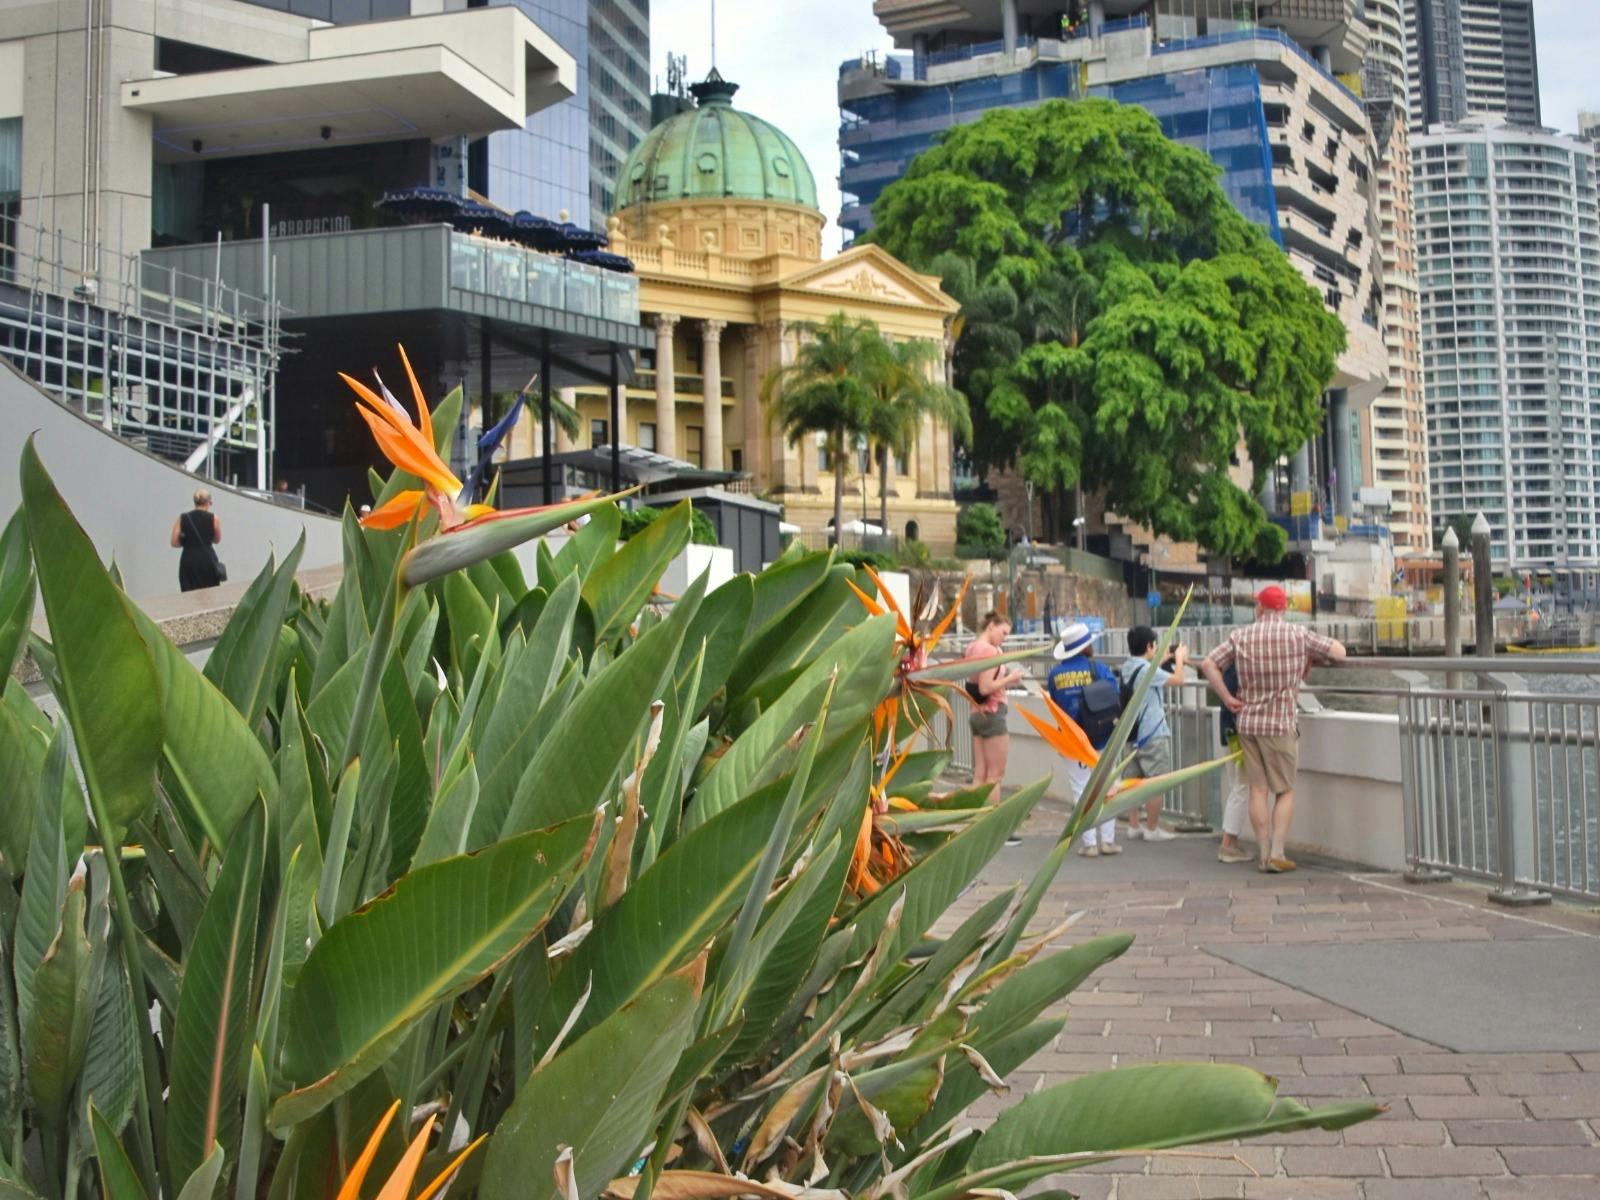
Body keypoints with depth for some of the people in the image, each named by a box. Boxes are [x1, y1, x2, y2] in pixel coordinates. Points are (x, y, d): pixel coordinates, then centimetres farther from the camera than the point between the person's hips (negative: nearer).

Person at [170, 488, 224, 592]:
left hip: (188, 561, 1)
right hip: (207, 560, -1)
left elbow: (174, 543, -2)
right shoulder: (213, 518, -2)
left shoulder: (182, 519, 2)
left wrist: (188, 542, 14)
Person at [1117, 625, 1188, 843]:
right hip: (1153, 734, -9)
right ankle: (1152, 829, 3)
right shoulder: (1147, 670, -19)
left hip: (1135, 733, 9)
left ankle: (1134, 826, 18)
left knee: (1136, 780, 13)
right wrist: (1179, 658, -1)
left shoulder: (1127, 667, 7)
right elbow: (1178, 680, -17)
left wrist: (1167, 660, 18)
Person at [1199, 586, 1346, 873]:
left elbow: (1208, 664, -3)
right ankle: (1277, 853, -1)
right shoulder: (1298, 635, -6)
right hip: (1281, 723, -3)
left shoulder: (1241, 637, 1)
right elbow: (1338, 652, -1)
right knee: (1285, 791, 6)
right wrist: (1308, 661, 15)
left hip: (1248, 721, 3)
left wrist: (1227, 699, 1)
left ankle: (1263, 854, 9)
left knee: (1258, 790, 7)